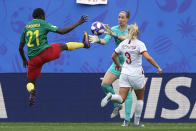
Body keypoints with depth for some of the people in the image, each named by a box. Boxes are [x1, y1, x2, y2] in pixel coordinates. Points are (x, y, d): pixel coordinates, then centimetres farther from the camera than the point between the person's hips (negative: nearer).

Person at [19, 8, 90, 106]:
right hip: (45, 52, -3)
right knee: (63, 46, 23)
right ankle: (84, 44, 39)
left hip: (33, 59, 3)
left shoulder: (26, 27, 13)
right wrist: (77, 23, 6)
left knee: (30, 82, 12)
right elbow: (61, 31, -2)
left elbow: (20, 48, 17)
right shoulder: (43, 24, 2)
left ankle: (31, 90, -22)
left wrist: (24, 60, 33)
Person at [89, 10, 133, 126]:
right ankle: (117, 105, 13)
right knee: (105, 84, -9)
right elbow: (105, 40, -11)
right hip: (118, 62, 5)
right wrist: (98, 40, -33)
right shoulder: (114, 29, 3)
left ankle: (127, 118, -2)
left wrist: (115, 35, -41)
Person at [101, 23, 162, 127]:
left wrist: (118, 65, 32)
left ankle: (110, 97, -33)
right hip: (136, 74, -3)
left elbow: (113, 56, 15)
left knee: (121, 99, -1)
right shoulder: (139, 44, -11)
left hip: (125, 74, 3)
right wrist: (158, 67, -14)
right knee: (140, 98, 18)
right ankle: (137, 122, 19)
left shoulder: (123, 43, 5)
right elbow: (148, 57, -23)